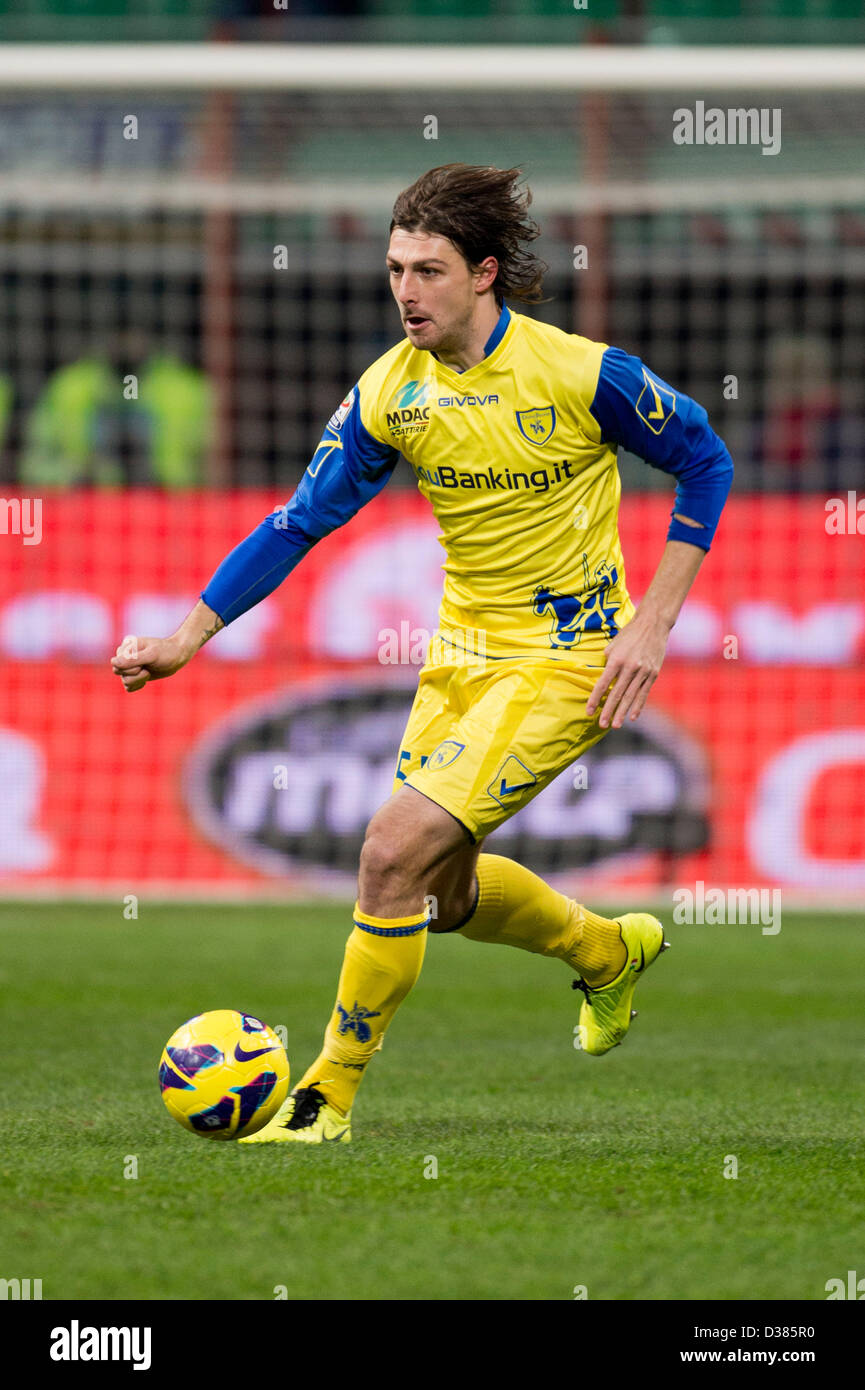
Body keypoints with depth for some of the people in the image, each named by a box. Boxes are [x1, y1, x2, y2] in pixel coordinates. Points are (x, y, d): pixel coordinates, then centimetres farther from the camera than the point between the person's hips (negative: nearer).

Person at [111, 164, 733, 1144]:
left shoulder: (581, 373, -19)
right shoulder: (390, 391, -5)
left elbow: (705, 462, -6)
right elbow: (299, 522, 2)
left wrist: (652, 624, -12)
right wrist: (188, 638, -5)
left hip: (566, 659, -6)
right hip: (461, 650, 6)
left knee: (394, 851, -19)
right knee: (444, 891, 16)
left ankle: (329, 1096, -5)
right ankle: (609, 952, 46)